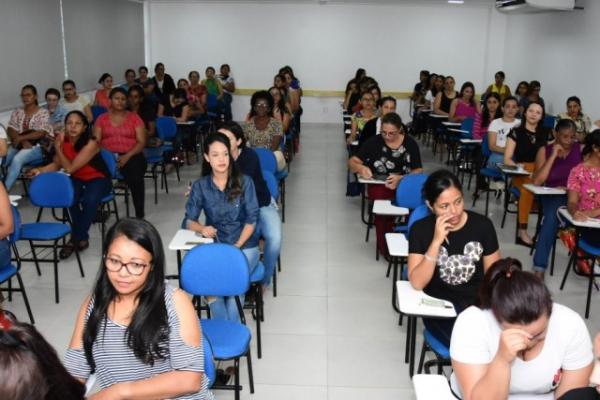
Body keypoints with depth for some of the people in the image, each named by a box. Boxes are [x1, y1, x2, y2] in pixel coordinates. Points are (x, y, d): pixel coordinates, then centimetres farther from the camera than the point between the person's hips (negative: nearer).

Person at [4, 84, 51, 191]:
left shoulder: (43, 112, -1)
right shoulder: (17, 112, 12)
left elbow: (41, 133, -11)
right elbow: (10, 130, 4)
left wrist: (20, 138, -17)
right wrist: (23, 141, -15)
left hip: (36, 147, -5)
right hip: (18, 145, 5)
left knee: (17, 159, -32)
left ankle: (4, 191, -28)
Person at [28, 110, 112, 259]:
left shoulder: (91, 143, -24)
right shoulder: (63, 140, -7)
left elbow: (70, 168, -25)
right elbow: (56, 164, 6)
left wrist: (58, 148, -22)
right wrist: (40, 170, -12)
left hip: (98, 179, -4)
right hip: (77, 179, 4)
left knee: (90, 199, -34)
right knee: (71, 197, -29)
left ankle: (76, 238, -13)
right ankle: (81, 237, -9)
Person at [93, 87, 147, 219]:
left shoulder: (134, 118, 10)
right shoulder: (102, 118, 15)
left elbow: (141, 142, 1)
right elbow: (96, 141, 7)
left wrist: (127, 156, -15)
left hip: (131, 156, -1)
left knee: (135, 178, -34)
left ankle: (139, 215, -25)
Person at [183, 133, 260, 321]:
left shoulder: (244, 182, -3)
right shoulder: (200, 186, 1)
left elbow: (251, 219, -4)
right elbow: (189, 221, 2)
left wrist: (237, 246, -16)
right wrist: (202, 228, -21)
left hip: (245, 245, -1)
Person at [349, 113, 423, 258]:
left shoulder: (410, 144, 4)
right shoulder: (374, 142, 2)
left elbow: (418, 171, 0)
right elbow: (352, 162, 4)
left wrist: (401, 179, -21)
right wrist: (361, 168, -20)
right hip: (379, 185, -1)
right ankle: (385, 248, -14)